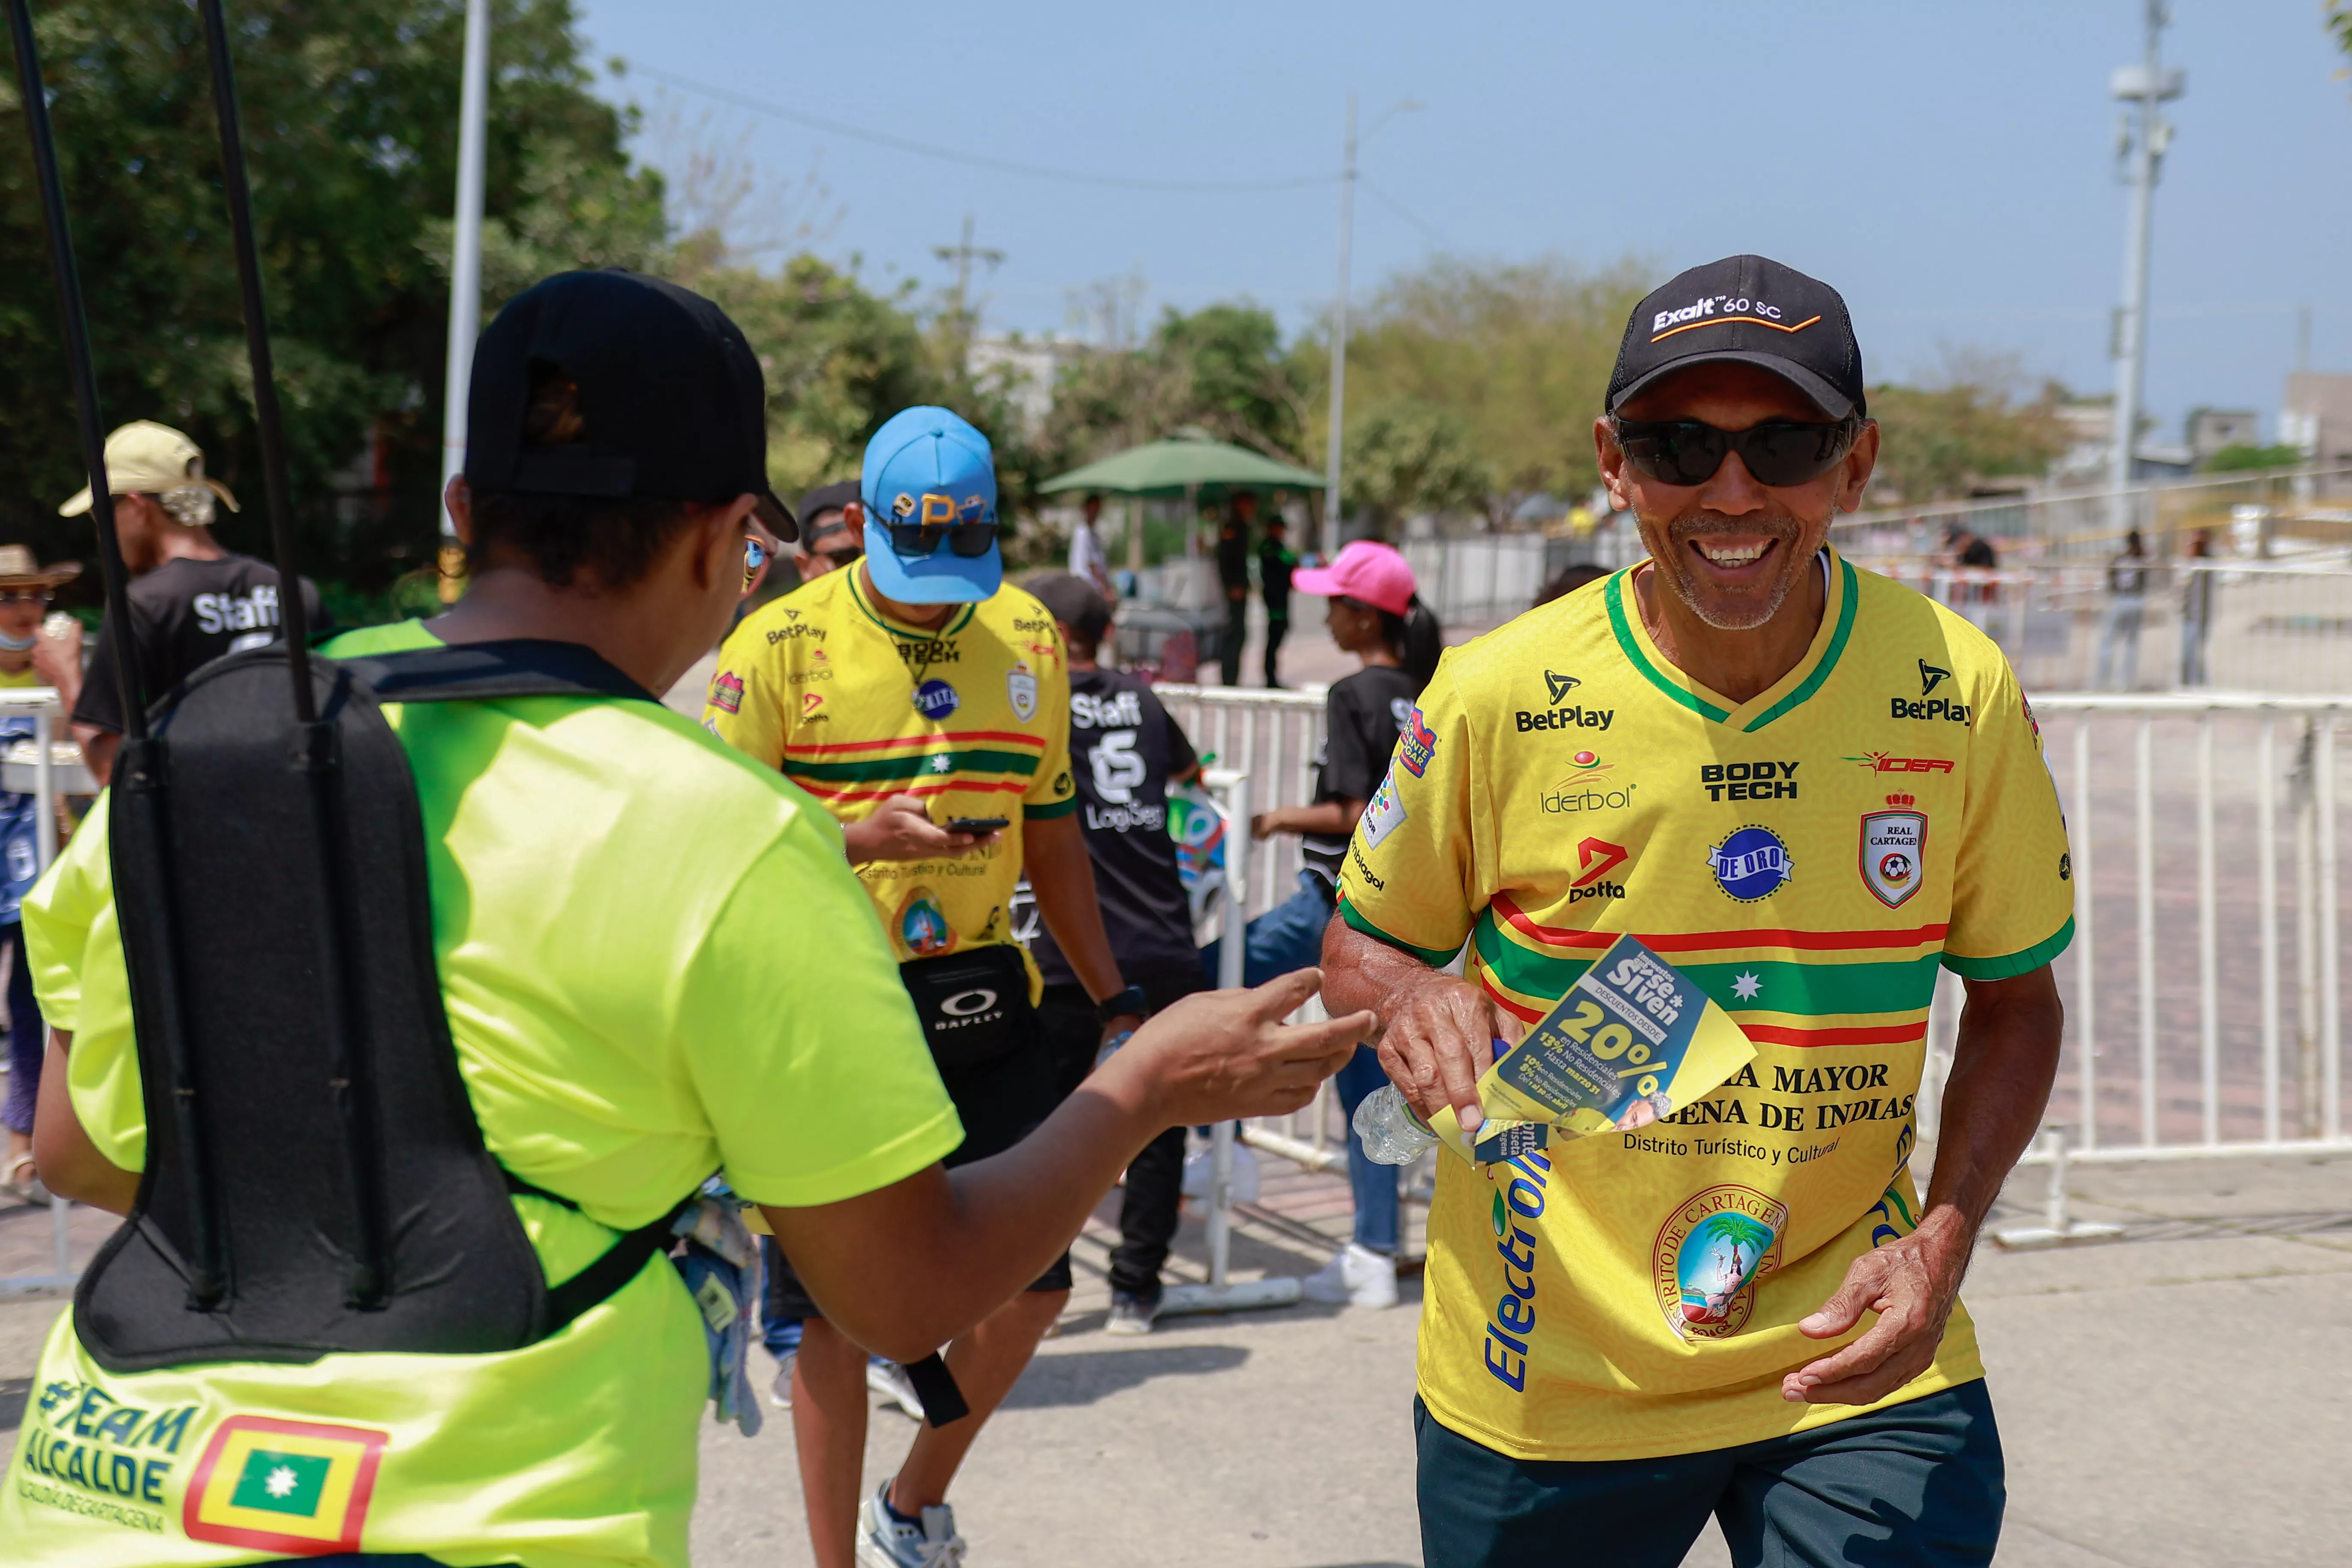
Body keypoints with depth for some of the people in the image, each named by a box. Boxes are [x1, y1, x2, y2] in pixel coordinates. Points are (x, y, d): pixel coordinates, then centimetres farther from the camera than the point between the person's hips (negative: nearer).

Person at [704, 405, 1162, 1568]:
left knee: (1033, 1283, 5)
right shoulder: (781, 643, -7)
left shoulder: (1028, 637, 7)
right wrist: (865, 836, -25)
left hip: (980, 998, 4)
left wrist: (1112, 999, 14)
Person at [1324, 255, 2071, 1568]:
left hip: (1859, 1359, 0)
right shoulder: (1497, 697, -11)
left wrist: (1944, 1238, -10)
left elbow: (2014, 997, 4)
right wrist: (1410, 998, -21)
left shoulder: (1961, 693, -8)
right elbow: (1366, 941, 3)